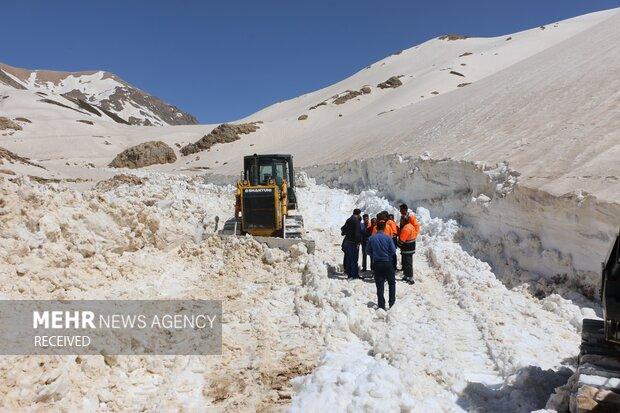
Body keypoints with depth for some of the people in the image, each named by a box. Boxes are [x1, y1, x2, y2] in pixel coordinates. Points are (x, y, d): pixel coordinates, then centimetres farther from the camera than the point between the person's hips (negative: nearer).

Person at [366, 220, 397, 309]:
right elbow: (393, 251, -7)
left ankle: (381, 305, 8)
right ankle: (392, 302, 13)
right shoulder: (388, 238, -10)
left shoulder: (371, 238, -4)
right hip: (387, 263, -2)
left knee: (379, 285, 8)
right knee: (392, 283, 16)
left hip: (376, 264, 2)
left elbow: (368, 251, 2)